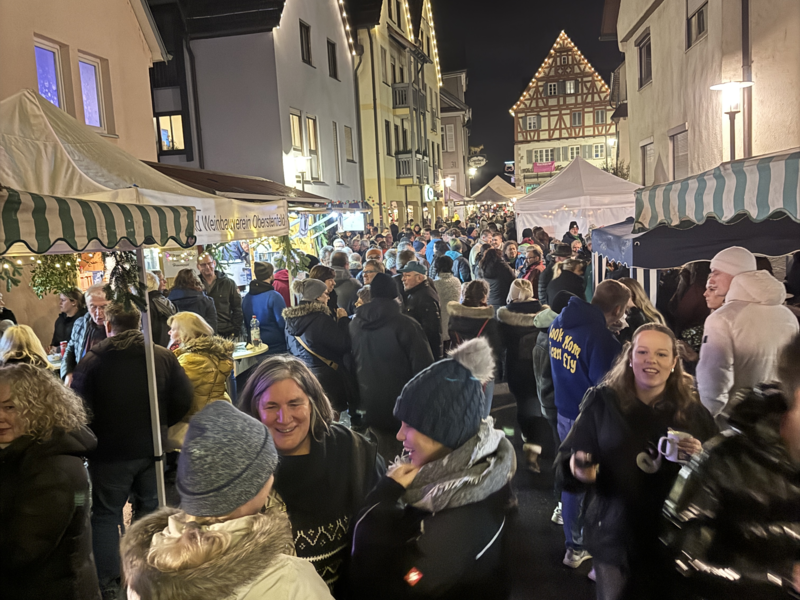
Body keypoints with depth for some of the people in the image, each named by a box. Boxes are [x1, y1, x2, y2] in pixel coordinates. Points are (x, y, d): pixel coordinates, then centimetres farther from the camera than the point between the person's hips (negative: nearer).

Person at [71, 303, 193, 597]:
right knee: (150, 509, 17)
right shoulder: (164, 357, -6)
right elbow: (183, 400, -6)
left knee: (106, 513, 12)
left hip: (110, 452, -2)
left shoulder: (91, 361, -13)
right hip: (152, 450, 3)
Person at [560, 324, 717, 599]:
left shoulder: (691, 409, -3)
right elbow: (569, 455, -7)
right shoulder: (603, 401, -7)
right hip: (614, 536, -1)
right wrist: (578, 467, -28)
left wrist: (700, 458, -16)